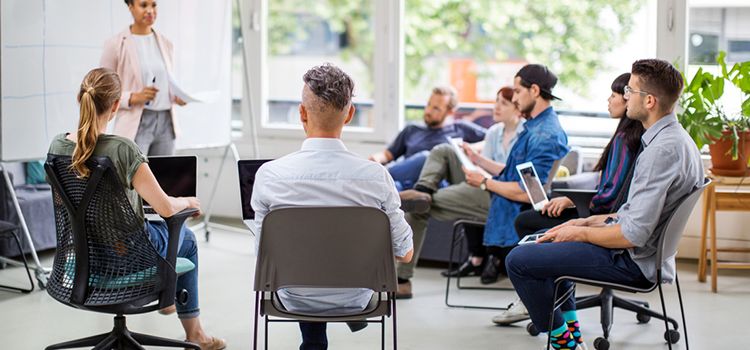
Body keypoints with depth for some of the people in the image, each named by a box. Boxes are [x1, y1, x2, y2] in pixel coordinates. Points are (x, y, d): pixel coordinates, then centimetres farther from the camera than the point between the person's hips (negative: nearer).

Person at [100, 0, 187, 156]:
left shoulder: (166, 45, 13)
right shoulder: (115, 45, -3)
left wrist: (177, 97, -1)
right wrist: (133, 97, -18)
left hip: (165, 124, 5)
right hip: (135, 126, -5)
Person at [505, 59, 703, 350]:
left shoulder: (663, 150, -26)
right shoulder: (676, 138, 7)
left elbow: (634, 235, -27)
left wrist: (580, 233, -12)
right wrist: (590, 221, 12)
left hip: (633, 261, -11)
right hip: (641, 251, 11)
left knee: (519, 260, -10)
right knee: (542, 242, 28)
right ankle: (569, 323, 26)